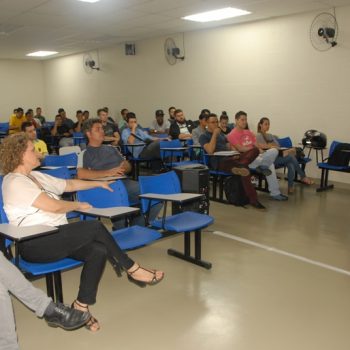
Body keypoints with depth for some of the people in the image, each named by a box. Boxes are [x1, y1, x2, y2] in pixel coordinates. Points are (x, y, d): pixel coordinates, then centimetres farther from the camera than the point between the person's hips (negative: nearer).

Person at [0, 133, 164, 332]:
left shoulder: (36, 176, 17)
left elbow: (69, 185, 26)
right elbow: (54, 206, -18)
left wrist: (99, 184, 28)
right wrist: (78, 206, -2)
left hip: (54, 238, 9)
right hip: (35, 245, -9)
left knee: (98, 251, -15)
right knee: (95, 227, -20)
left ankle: (81, 306, -7)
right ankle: (132, 269, -6)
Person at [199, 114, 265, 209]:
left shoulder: (221, 134, 28)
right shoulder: (203, 136, 6)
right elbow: (210, 151, -13)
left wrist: (235, 154, 0)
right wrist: (214, 134, -8)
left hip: (230, 158, 7)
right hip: (219, 162, -7)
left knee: (255, 149, -17)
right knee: (244, 170, -33)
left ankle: (239, 166, -42)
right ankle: (253, 199, -30)